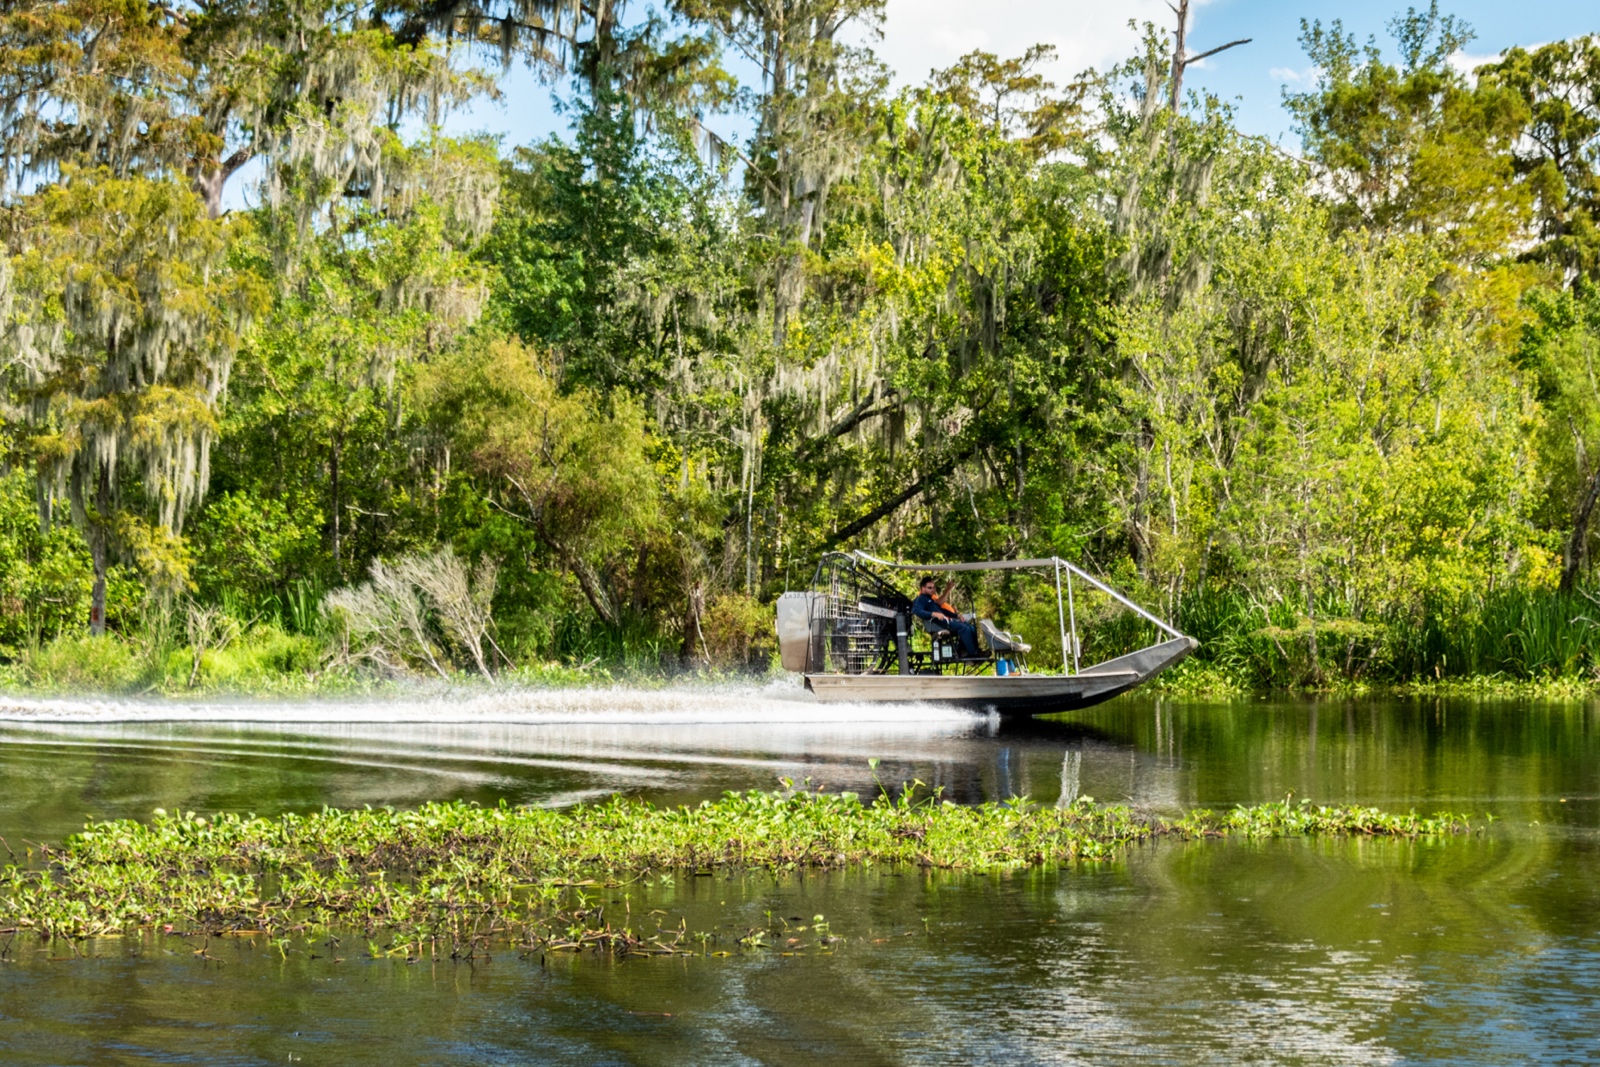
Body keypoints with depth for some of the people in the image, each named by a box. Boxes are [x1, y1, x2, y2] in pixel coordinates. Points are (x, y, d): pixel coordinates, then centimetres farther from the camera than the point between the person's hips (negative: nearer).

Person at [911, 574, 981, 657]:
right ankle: (972, 653, -23)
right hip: (939, 622, -10)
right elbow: (917, 611, -23)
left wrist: (957, 615, 17)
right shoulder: (920, 600, -3)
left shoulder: (931, 599, 27)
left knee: (972, 627, 3)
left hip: (946, 619, 10)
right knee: (964, 628, -24)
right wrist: (934, 614, -34)